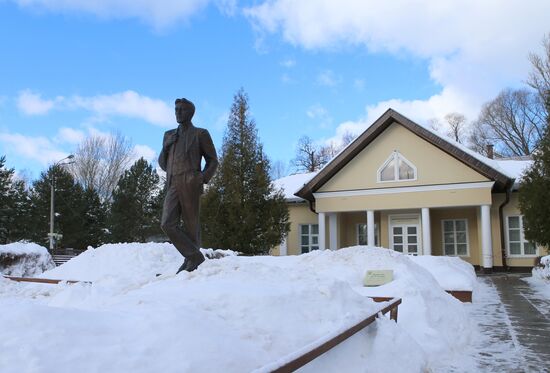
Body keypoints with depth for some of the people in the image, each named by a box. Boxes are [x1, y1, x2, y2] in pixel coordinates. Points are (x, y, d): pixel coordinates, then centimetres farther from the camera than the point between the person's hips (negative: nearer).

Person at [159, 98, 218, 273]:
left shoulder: (201, 134, 6)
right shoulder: (169, 136, 20)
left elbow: (212, 160, 5)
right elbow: (162, 160, 31)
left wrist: (202, 179, -8)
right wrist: (172, 173, 13)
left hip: (190, 185, -4)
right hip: (173, 186, 4)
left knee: (191, 225, 0)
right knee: (168, 224, -10)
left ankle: (191, 260, 15)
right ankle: (195, 256, -3)